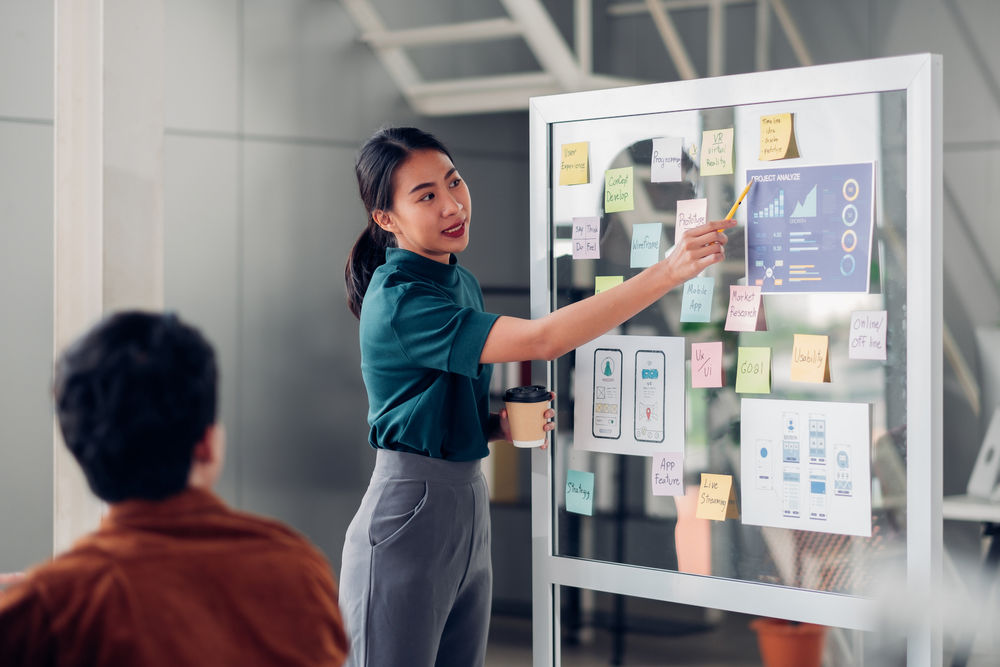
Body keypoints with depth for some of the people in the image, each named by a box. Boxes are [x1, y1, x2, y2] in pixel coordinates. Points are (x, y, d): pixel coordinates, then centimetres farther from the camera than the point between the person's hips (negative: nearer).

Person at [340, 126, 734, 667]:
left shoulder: (461, 282, 10)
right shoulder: (399, 303, -19)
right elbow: (541, 340, -29)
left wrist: (500, 425, -1)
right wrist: (667, 272, -31)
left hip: (469, 501, 8)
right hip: (409, 509, -8)